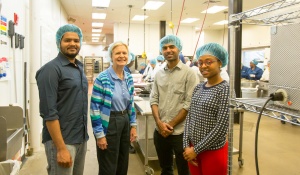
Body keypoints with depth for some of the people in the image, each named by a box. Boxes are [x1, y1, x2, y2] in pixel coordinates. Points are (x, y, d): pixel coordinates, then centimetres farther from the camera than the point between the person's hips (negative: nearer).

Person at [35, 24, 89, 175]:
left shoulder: (79, 68, 10)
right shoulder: (51, 69, -14)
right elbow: (48, 113, -19)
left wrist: (84, 135, 15)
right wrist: (61, 148, -21)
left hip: (81, 138, 8)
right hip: (62, 140, -7)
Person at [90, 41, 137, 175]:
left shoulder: (129, 78, 5)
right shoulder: (102, 79, -15)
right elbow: (95, 107, -15)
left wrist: (133, 125, 9)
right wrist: (99, 134, -16)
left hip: (125, 122, 6)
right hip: (108, 124, -6)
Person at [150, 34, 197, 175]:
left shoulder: (188, 72, -7)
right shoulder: (159, 74, 7)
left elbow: (189, 103, -12)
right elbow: (154, 99, 6)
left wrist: (171, 125, -12)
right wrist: (159, 122, -8)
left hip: (180, 131, -4)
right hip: (160, 131, 5)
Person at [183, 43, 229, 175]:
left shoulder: (225, 89, -14)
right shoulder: (198, 88, 4)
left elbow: (221, 128, -18)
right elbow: (189, 118, 6)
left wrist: (196, 149, -14)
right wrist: (187, 146, -4)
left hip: (213, 151, -5)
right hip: (193, 149, 6)